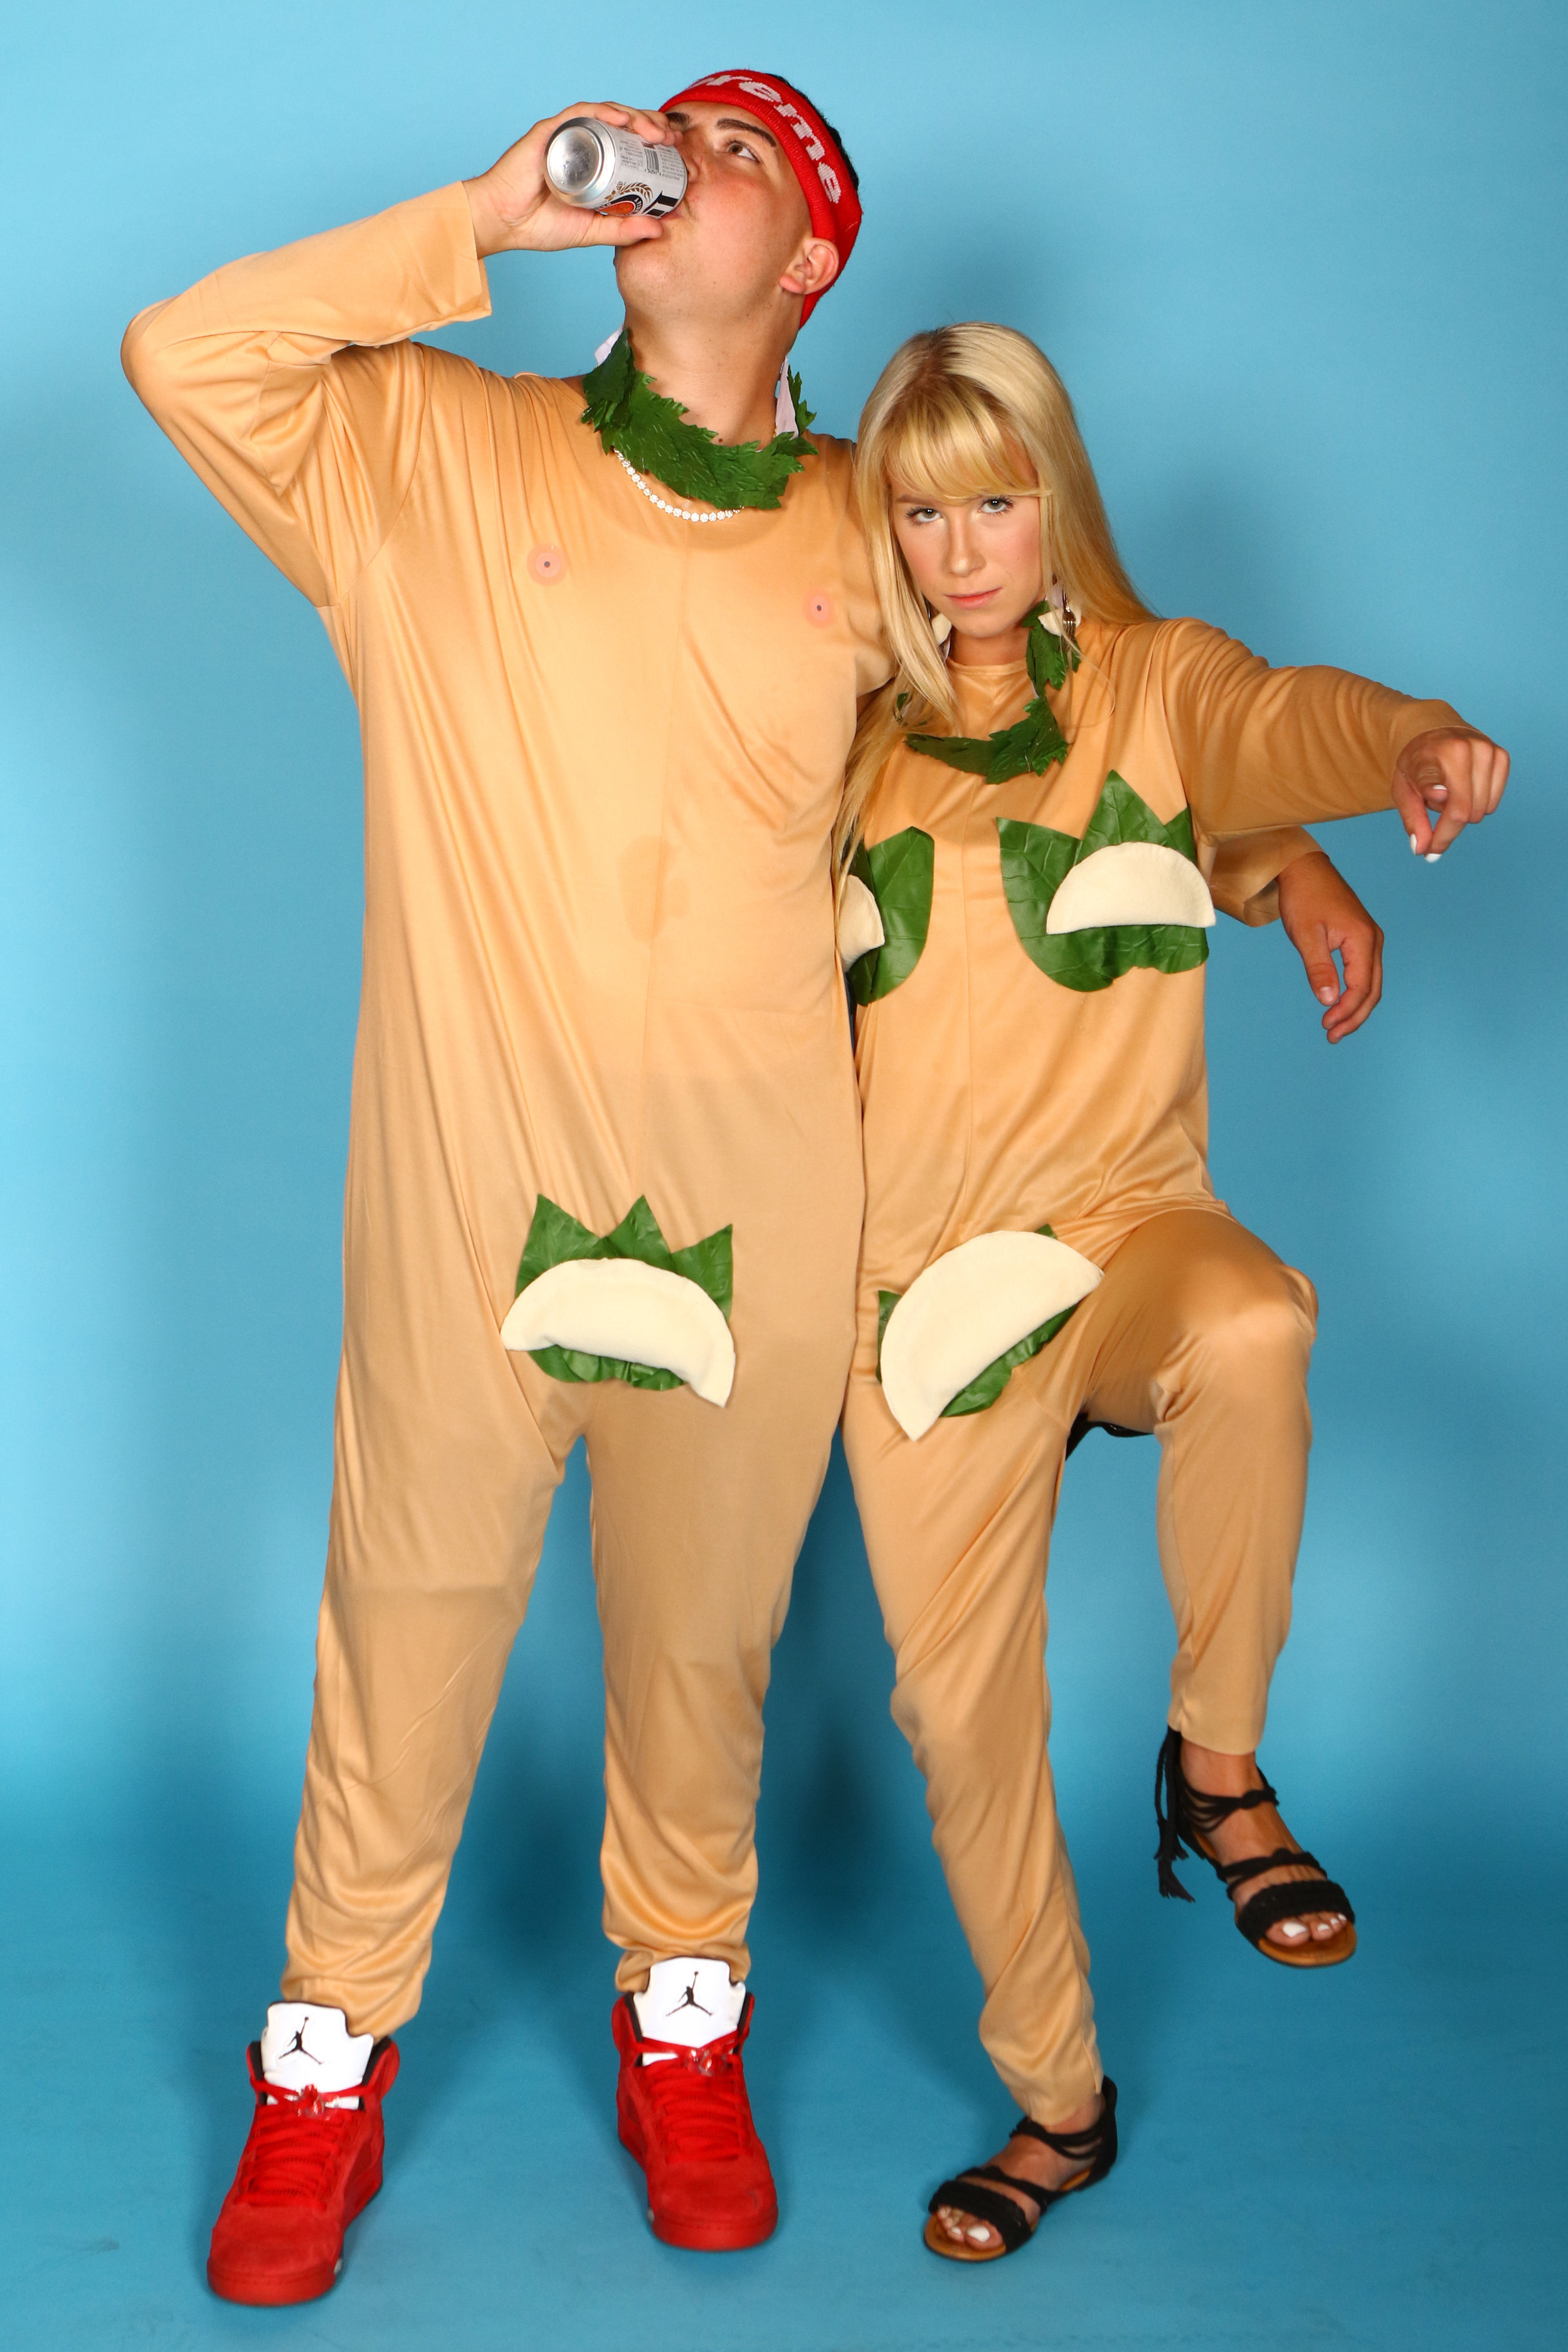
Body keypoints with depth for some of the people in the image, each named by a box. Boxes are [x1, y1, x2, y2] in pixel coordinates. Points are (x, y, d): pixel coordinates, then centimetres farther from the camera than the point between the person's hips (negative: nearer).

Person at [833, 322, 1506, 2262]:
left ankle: (1216, 1758, -12)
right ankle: (1057, 2102, 26)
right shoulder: (856, 731, 9)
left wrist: (1413, 741, -42)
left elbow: (1286, 723, -20)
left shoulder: (1156, 683, 2)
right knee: (959, 1694, 4)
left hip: (1124, 1227, -2)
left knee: (1253, 1329, -38)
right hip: (918, 1269, 3)